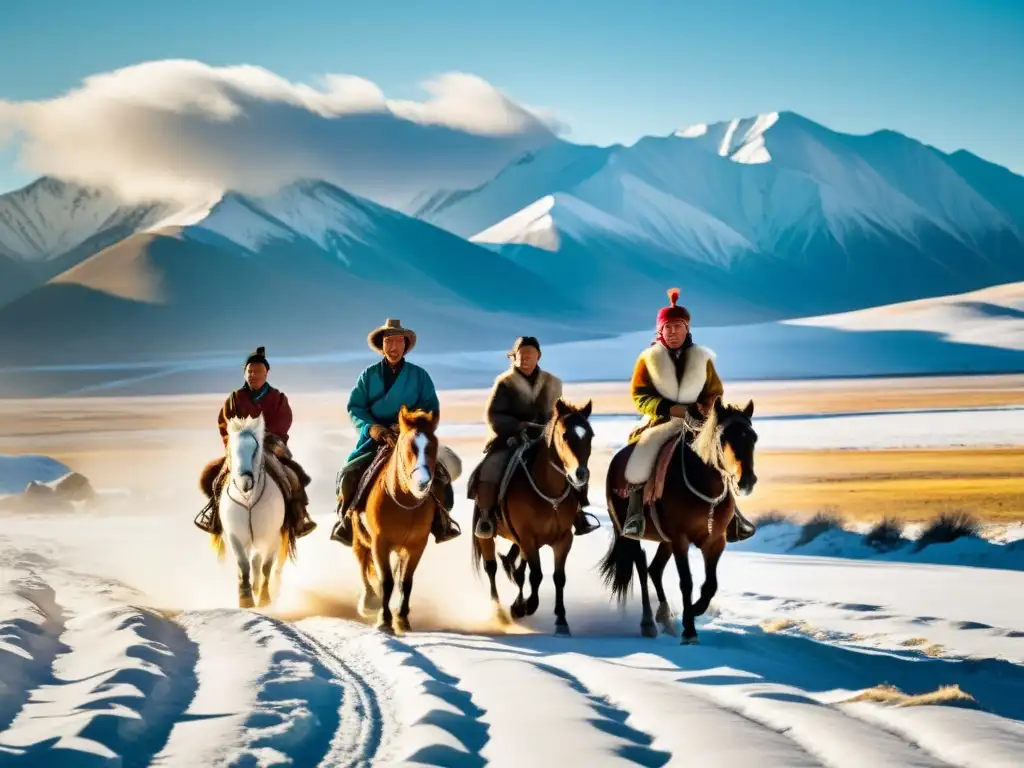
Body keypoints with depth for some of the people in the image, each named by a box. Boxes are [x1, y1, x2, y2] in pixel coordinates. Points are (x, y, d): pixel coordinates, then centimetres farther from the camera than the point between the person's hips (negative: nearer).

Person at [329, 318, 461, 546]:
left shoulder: (419, 375, 5)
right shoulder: (369, 375, 6)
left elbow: (431, 408, 1)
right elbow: (354, 407, 1)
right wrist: (371, 427, -18)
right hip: (375, 439, 0)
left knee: (438, 475, -20)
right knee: (349, 474, -20)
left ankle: (441, 521, -2)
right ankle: (346, 522, -1)